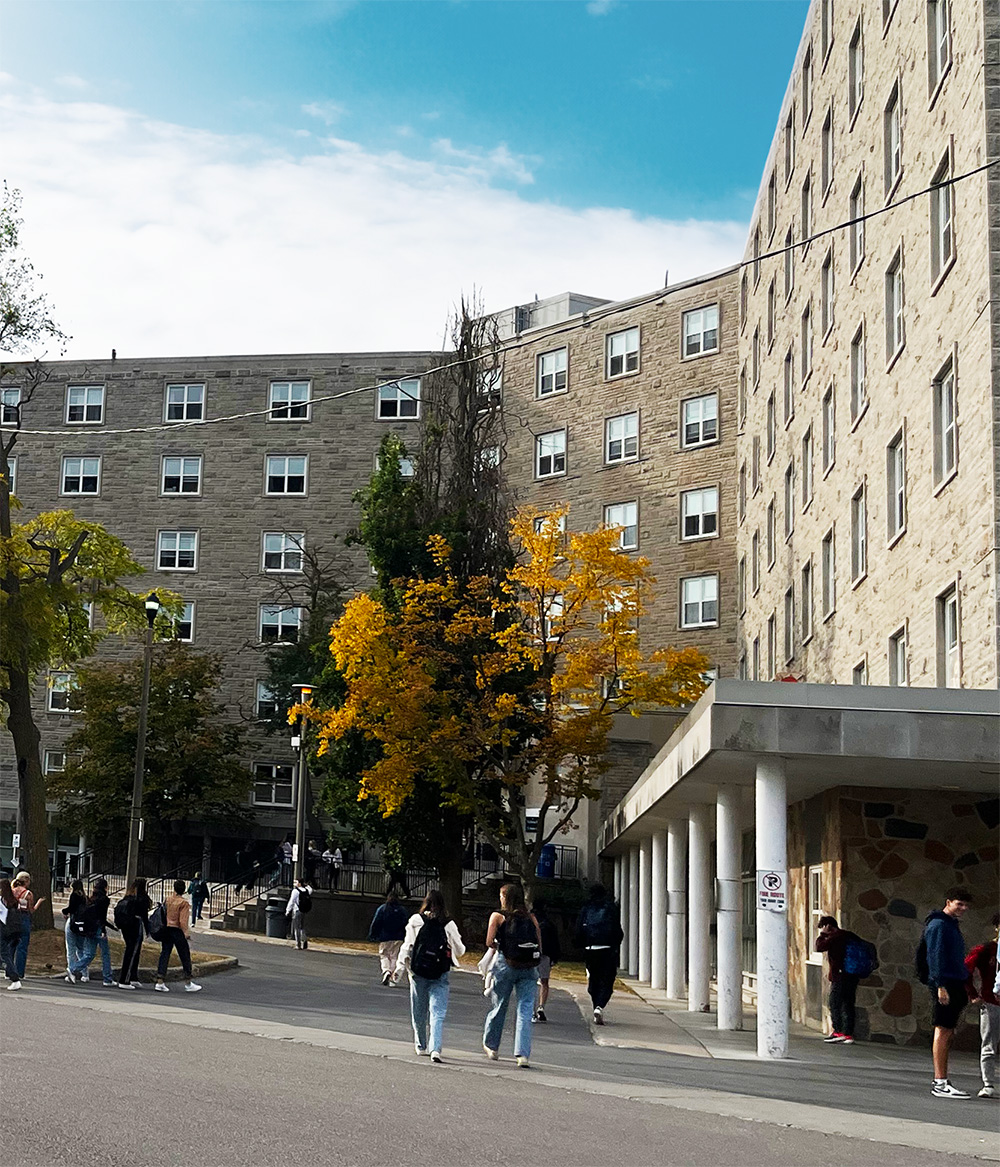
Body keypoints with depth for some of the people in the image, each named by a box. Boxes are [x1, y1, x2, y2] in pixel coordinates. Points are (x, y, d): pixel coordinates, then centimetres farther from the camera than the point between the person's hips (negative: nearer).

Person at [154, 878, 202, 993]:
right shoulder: (184, 903, -11)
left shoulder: (168, 899, 5)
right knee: (185, 956, 6)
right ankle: (188, 984, 12)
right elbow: (183, 921, -16)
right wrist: (186, 933, -15)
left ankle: (160, 982, -2)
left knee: (164, 954, 6)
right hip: (177, 931, -5)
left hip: (166, 930, 5)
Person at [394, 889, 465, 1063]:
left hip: (418, 972, 1)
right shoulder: (448, 925, -3)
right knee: (437, 1013, -3)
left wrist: (400, 967, 3)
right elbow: (459, 950, 5)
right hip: (440, 975, -1)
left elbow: (407, 946, -2)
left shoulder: (415, 921, -3)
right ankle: (435, 1049, -19)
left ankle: (421, 1045, 32)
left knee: (419, 1012, 17)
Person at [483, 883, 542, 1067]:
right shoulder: (531, 918, 9)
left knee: (499, 1007, 15)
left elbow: (489, 942, -5)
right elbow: (539, 947, 6)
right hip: (529, 968, 1)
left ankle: (491, 1046, 32)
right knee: (525, 1011, -1)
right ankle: (523, 1054, -11)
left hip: (506, 965, -1)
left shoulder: (498, 917, 2)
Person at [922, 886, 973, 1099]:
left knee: (948, 1033, 11)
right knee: (943, 1031, -10)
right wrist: (941, 985, -23)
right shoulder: (939, 924, -10)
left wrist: (964, 987, 24)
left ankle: (939, 1081, 15)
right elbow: (935, 956, -17)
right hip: (945, 984, -10)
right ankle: (940, 1083, -11)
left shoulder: (952, 925, 21)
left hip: (955, 984, 10)